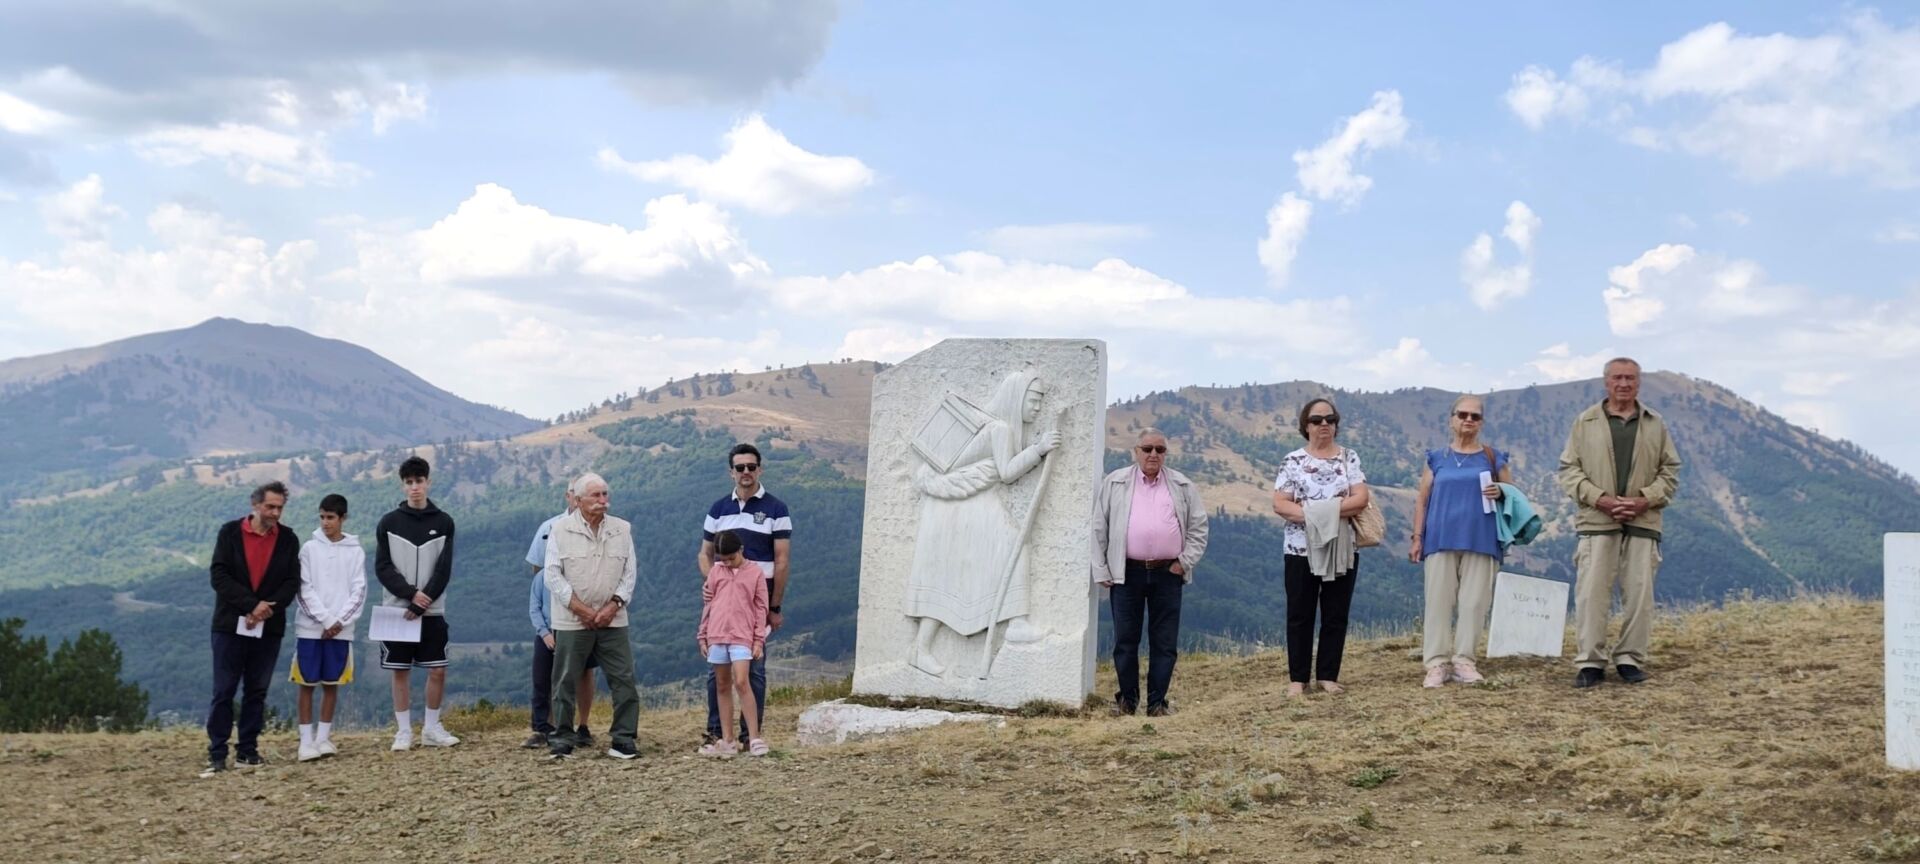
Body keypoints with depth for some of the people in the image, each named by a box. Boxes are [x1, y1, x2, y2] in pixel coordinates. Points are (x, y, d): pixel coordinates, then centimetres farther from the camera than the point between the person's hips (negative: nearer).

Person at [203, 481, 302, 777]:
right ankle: (217, 754, 1)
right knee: (223, 691, -2)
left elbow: (292, 582, 2)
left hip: (269, 627, 2)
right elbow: (218, 575, -8)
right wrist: (251, 605, -17)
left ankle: (248, 751, 13)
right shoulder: (230, 533, -1)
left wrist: (268, 607, -15)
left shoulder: (287, 539, 5)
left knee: (257, 691, 7)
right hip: (230, 623, -2)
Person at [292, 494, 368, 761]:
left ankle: (324, 737, 13)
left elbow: (358, 591, 1)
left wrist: (340, 622, -10)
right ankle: (306, 739, 3)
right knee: (307, 684, 0)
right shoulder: (309, 549, 2)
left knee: (331, 684, 6)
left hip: (340, 630, 1)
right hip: (310, 628, -1)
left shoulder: (356, 552, 4)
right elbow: (305, 590, -3)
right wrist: (326, 620, -12)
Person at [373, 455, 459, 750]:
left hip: (432, 612, 0)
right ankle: (404, 731, 11)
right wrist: (411, 593, -15)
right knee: (401, 671, 3)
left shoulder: (443, 523, 2)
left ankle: (432, 728, 13)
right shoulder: (389, 522, 2)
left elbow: (444, 570, -3)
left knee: (438, 670, 0)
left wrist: (423, 602, -13)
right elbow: (382, 567, -3)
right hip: (397, 609, 0)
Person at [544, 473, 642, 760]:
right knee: (565, 682, 2)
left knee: (624, 680, -1)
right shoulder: (561, 529, -1)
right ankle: (562, 740, 13)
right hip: (571, 621, -2)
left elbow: (629, 572, 7)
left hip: (612, 620, 2)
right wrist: (581, 609, -10)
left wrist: (613, 605, -7)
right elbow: (553, 574, -4)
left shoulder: (622, 529, 7)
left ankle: (623, 740, 6)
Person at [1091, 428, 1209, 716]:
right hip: (1126, 573, -1)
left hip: (1168, 574, 1)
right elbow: (1098, 528, 5)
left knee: (1165, 643, 2)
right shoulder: (1114, 484, 6)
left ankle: (1157, 702, 9)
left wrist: (1185, 562, 0)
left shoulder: (1183, 487, 9)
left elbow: (1198, 527, 11)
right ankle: (1127, 698, 14)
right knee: (1125, 640, 3)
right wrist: (1101, 571, 0)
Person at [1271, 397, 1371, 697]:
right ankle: (1298, 678, 9)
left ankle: (1328, 675, 14)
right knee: (1300, 616, 3)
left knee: (1336, 616, 5)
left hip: (1342, 549, 1)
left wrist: (1323, 510, -17)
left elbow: (1361, 499, -7)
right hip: (1301, 549, -1)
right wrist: (1311, 516, -20)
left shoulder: (1349, 458, 5)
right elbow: (1280, 504, -6)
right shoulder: (1293, 461, 1)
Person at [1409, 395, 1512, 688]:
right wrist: (1417, 537, 2)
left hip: (1480, 541, 0)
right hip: (1441, 540, 0)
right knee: (1439, 600, -2)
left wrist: (1500, 493, -10)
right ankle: (1437, 663, 0)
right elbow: (1422, 501, 10)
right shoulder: (1436, 459, 11)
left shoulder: (1494, 458, 10)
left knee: (1474, 601, -1)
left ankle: (1464, 661, 6)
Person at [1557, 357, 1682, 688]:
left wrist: (1644, 501, -5)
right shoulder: (1586, 422, 7)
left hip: (1642, 522, 2)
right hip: (1596, 521, -2)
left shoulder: (1655, 425, 12)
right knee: (1591, 592, -6)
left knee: (1639, 593, 2)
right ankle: (1590, 661, -1)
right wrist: (1601, 499, -9)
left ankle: (1630, 659, 11)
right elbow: (1568, 470, 5)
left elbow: (1670, 471, 12)